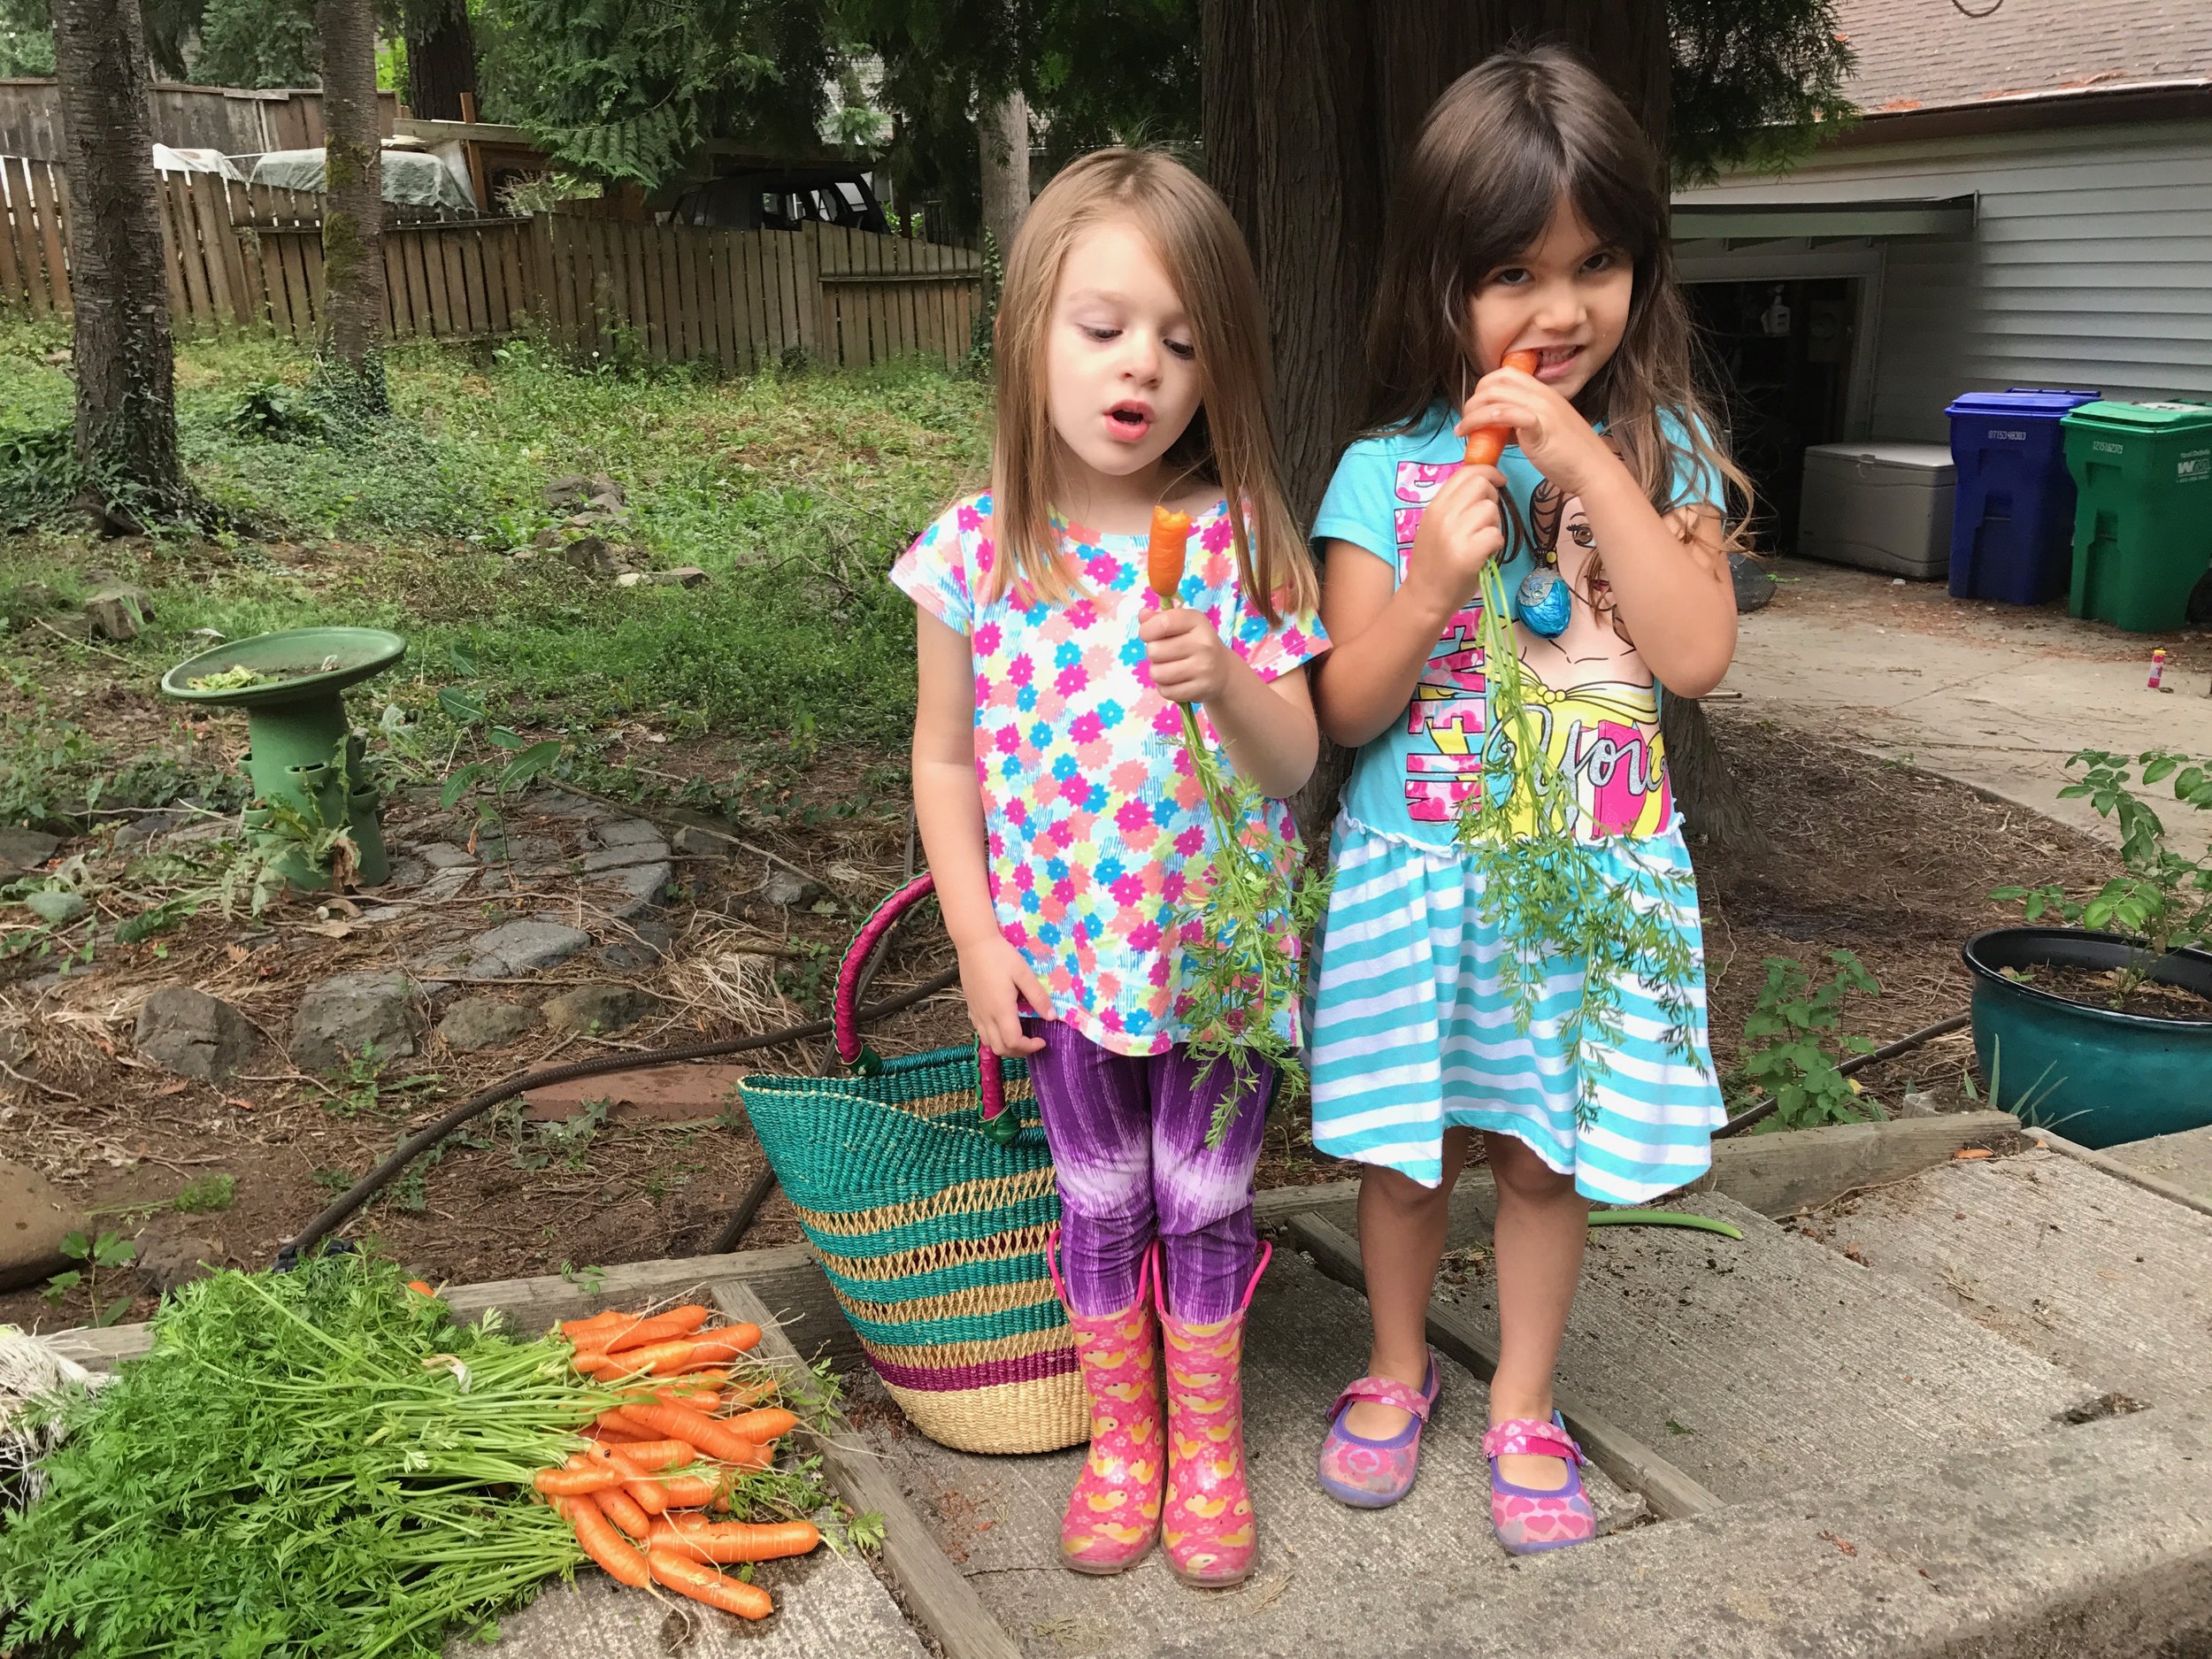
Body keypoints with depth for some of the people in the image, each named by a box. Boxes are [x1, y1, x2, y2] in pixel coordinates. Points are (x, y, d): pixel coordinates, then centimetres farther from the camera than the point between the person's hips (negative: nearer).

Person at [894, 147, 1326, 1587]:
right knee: (1100, 1207, 16)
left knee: (1205, 1205, 12)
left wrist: (1225, 683, -29)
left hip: (1221, 948, -1)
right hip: (1064, 955, 1)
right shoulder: (977, 550, -8)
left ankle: (1209, 1448, 34)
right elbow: (945, 759, 0)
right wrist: (979, 939, -3)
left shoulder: (1237, 544, -11)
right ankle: (1121, 1439, 36)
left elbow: (1295, 763, -9)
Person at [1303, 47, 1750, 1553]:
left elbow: (1696, 654, -15)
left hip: (1594, 872, 1)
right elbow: (1345, 711, -5)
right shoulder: (1388, 471, -5)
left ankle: (1524, 1408, 32)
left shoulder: (1659, 452, -1)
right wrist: (1429, 580, -23)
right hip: (1418, 866, 0)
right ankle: (1397, 1374, 36)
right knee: (1405, 1147, 12)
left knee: (1549, 1150, 11)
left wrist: (1589, 464, -20)